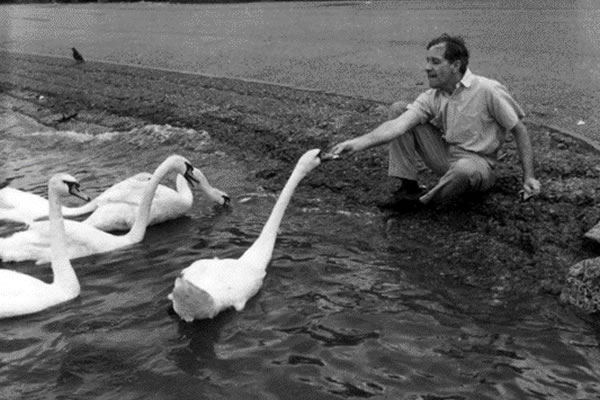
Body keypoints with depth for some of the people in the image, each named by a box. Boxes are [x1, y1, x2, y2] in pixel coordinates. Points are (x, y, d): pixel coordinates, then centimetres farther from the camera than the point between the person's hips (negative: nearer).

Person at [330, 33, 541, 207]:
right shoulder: (431, 98, -6)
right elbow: (399, 125, -20)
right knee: (398, 109, -5)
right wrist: (359, 142, -35)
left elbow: (520, 131, -9)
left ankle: (423, 203, -12)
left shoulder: (488, 91, -18)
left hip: (478, 163, -5)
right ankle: (408, 186, -8)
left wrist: (529, 177, -12)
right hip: (445, 157, 5)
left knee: (464, 169, -44)